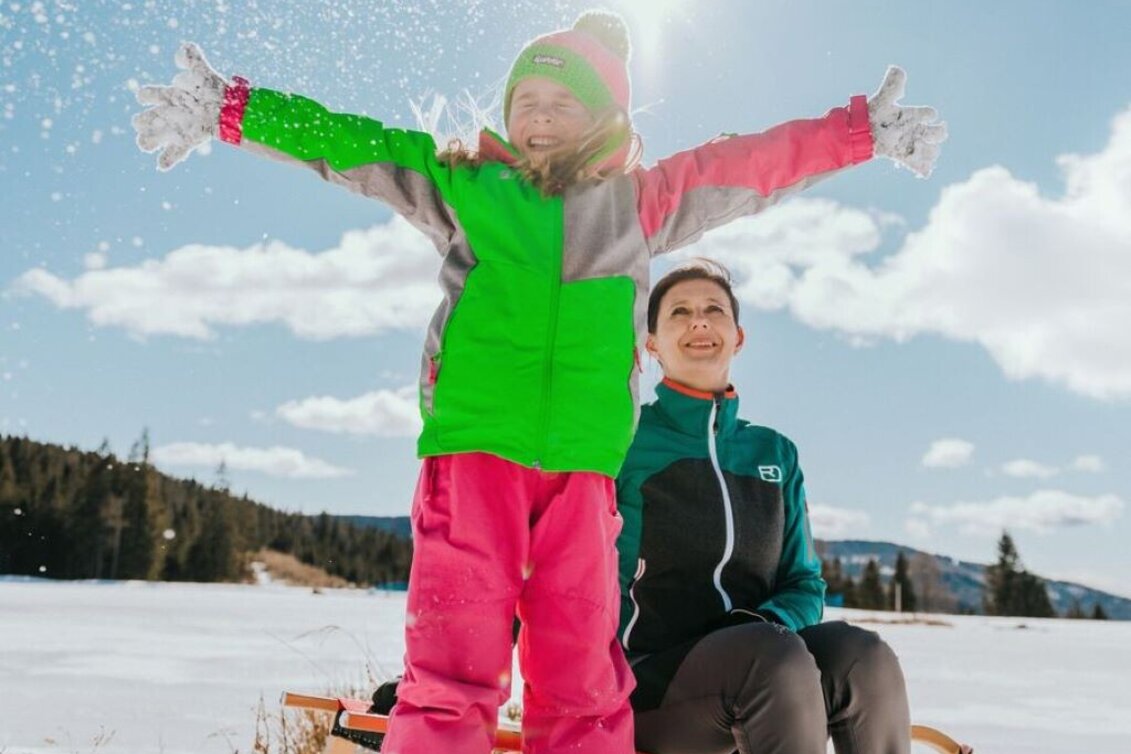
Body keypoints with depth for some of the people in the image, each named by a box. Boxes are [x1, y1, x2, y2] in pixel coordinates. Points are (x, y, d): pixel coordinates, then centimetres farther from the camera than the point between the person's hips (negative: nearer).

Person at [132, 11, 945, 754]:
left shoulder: (639, 202, 18)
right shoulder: (459, 180, 14)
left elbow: (755, 164, 21)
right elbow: (341, 140, 17)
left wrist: (863, 131, 24)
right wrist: (229, 108, 16)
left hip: (582, 464, 2)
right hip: (472, 448, -1)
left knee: (585, 683, 4)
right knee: (454, 670, -5)